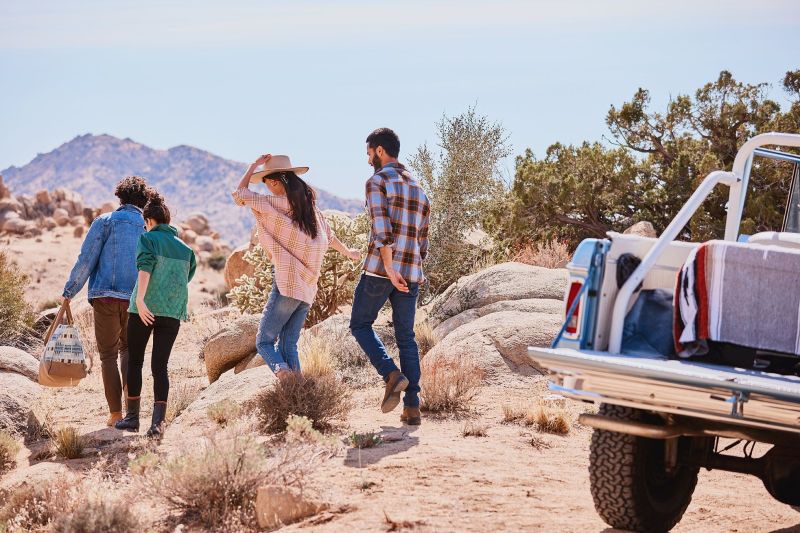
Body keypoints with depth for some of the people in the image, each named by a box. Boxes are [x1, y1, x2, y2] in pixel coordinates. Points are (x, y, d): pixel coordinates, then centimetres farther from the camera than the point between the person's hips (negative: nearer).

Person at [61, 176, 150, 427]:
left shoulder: (105, 221, 1)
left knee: (109, 354, 7)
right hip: (136, 300, 2)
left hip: (105, 295, -2)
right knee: (129, 350, 20)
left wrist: (69, 291, 2)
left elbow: (86, 259, -4)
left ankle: (115, 413, 1)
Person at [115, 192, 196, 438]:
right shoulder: (185, 247, 13)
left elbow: (145, 267, -16)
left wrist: (140, 299, -26)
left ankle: (132, 416, 13)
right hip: (173, 312, 3)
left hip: (145, 309, -3)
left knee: (135, 361, 10)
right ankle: (158, 421, -8)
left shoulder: (148, 238, 0)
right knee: (160, 365, 4)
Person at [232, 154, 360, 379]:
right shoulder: (309, 204, 12)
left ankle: (283, 372, -27)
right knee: (288, 345, 9)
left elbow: (240, 194, 0)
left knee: (264, 341, -1)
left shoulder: (275, 204, -9)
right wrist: (347, 252, 44)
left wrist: (254, 166, 9)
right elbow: (329, 236, 26)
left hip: (287, 284, -7)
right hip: (308, 287, 7)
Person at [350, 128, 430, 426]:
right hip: (411, 272, 6)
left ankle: (392, 375, -10)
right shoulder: (418, 188, 19)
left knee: (360, 325, 11)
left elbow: (381, 227, -16)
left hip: (381, 268, -6)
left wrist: (389, 269, -19)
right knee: (406, 337, 10)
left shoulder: (378, 181, -4)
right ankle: (412, 406, 2)